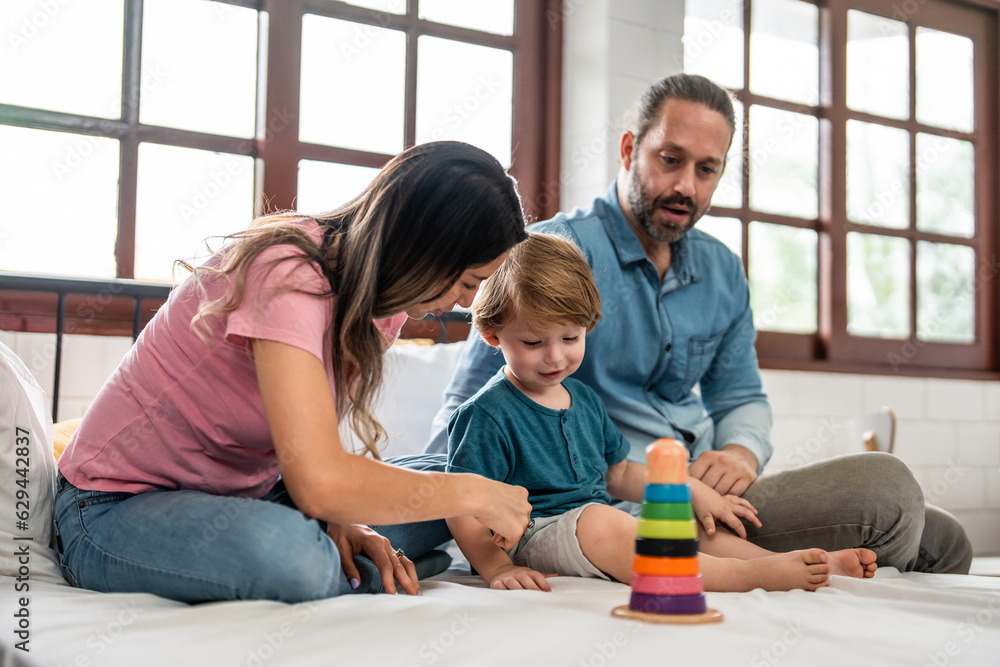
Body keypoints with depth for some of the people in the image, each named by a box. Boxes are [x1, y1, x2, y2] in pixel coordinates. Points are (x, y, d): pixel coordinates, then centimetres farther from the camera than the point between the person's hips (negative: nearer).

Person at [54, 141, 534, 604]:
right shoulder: (289, 276, -29)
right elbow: (319, 481, -38)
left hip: (244, 495, 8)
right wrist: (471, 493, -27)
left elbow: (316, 445, 0)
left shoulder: (382, 302, 0)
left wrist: (339, 521, -20)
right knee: (289, 553, -38)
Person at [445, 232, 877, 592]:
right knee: (599, 523, -35)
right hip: (534, 539, -9)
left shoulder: (583, 399, 16)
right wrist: (498, 568, -28)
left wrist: (695, 491, 15)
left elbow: (617, 472, 25)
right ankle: (748, 575, -34)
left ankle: (802, 565, -10)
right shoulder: (487, 415, -10)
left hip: (599, 529, 9)